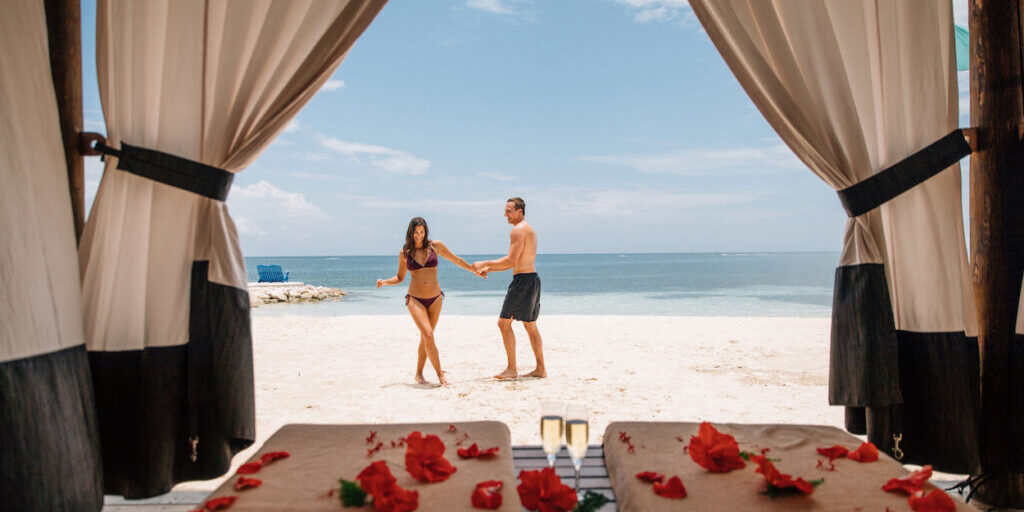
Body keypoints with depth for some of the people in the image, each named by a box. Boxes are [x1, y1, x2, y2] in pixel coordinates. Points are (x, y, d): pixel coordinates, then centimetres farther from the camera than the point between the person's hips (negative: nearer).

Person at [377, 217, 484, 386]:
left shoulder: (435, 246, 2)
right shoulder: (405, 253, 2)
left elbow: (456, 260, 15)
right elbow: (400, 277, 13)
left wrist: (475, 271, 22)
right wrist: (384, 282, -5)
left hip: (435, 299, 2)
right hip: (415, 299, -2)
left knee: (425, 337, 9)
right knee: (428, 335, -17)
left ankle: (419, 373, 25)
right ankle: (440, 374, -7)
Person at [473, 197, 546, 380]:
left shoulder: (518, 230, -12)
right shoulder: (529, 230, 20)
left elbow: (511, 261, -21)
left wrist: (485, 263, -13)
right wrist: (489, 269, 19)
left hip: (522, 281, -10)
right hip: (532, 279, 10)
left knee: (504, 323, -5)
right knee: (530, 326, 14)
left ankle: (512, 369, -3)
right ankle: (540, 368, 17)